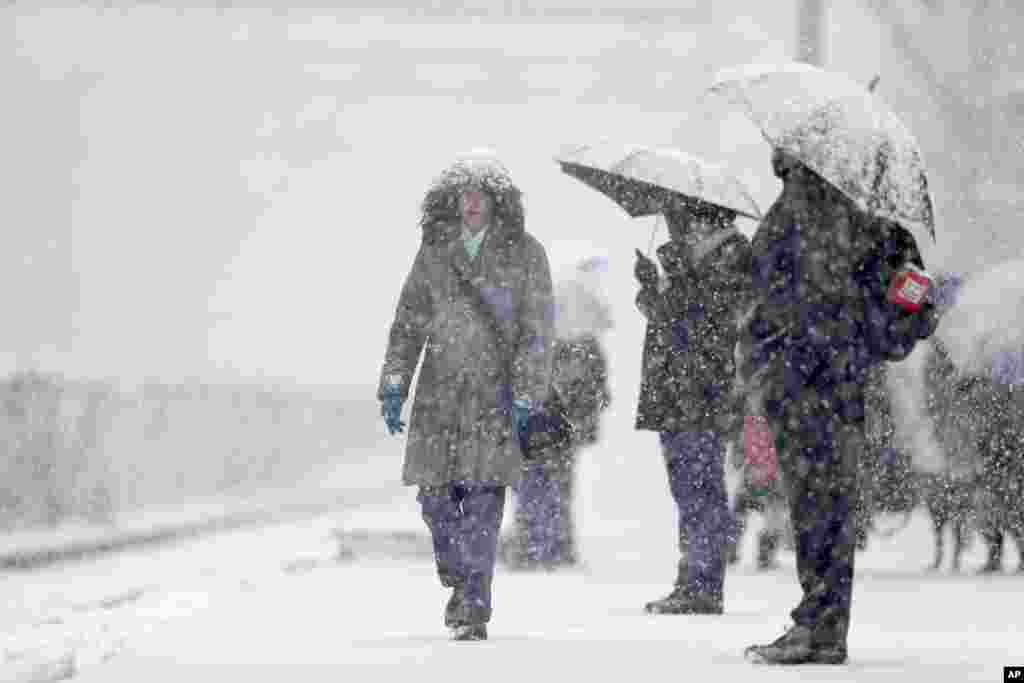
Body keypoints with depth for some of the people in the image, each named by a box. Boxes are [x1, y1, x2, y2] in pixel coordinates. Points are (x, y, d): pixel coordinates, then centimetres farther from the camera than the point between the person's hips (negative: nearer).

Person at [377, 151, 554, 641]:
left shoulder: (524, 254, -1)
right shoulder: (435, 254, 9)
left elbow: (537, 331, -3)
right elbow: (408, 324, 12)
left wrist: (525, 395, -10)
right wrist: (393, 387, 4)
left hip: (497, 392, -3)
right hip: (441, 389, 3)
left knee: (483, 495, -11)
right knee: (436, 495, 3)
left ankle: (473, 610, -9)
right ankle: (459, 579, 29)